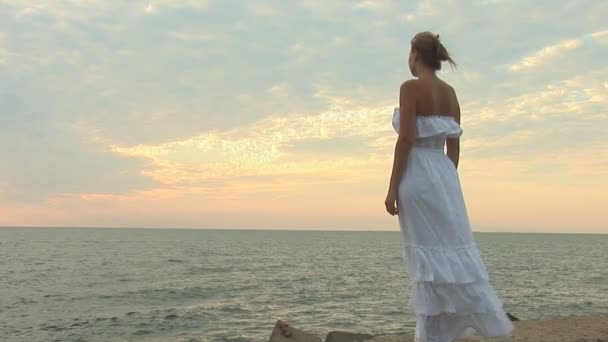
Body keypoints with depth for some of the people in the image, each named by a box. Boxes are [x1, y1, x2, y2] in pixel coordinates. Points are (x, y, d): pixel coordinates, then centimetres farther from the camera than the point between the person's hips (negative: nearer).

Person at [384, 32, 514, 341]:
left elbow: (406, 139, -16)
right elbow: (454, 146, 13)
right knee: (451, 255, 10)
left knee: (429, 260, -5)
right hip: (444, 177, 7)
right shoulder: (450, 93, 13)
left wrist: (392, 189, -14)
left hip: (418, 177, -7)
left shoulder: (411, 87, -9)